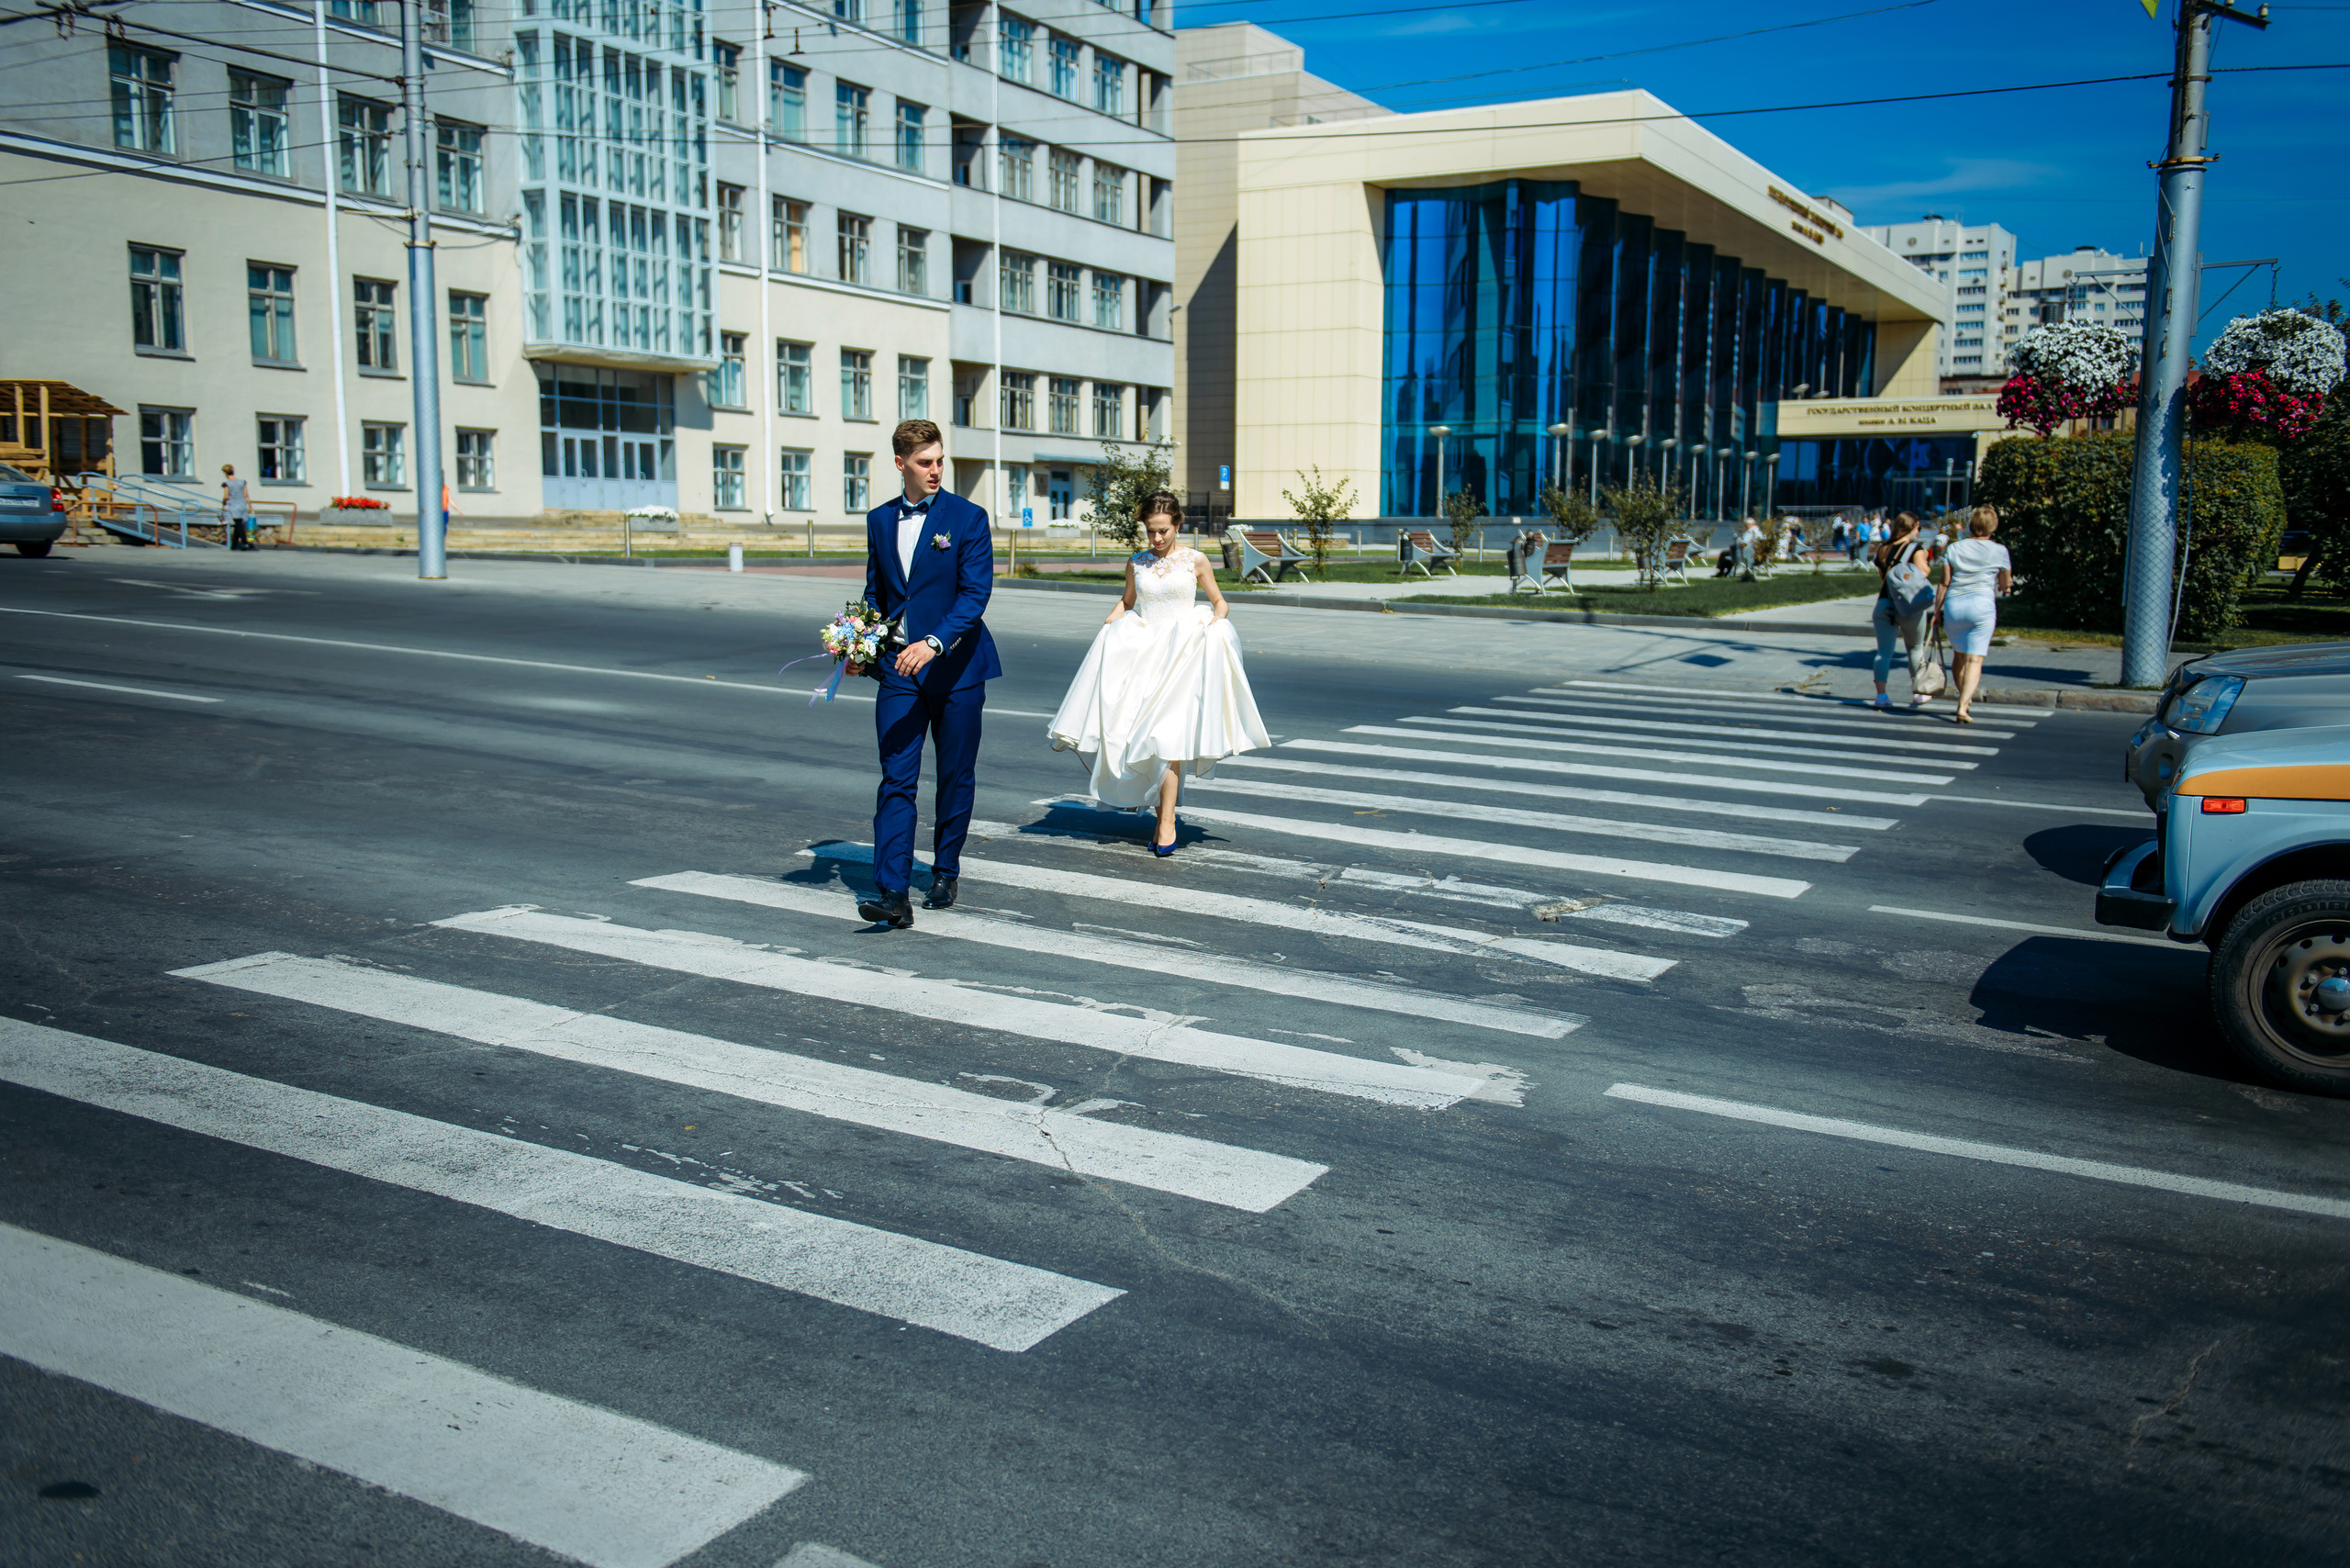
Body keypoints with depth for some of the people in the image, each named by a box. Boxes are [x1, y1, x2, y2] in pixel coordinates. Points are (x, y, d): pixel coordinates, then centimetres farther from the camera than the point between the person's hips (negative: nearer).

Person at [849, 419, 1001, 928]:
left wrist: (933, 643, -27)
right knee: (896, 780, -7)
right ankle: (893, 892, -11)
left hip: (956, 667, -3)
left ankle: (945, 874, 26)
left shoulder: (968, 518, -5)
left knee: (955, 777, 9)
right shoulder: (879, 520, 9)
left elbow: (975, 593, -14)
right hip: (899, 670, 3)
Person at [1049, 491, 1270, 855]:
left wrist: (1214, 621, -8)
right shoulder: (1136, 563, 9)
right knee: (1134, 727, -2)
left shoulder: (1195, 561, 2)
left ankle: (1166, 822, -11)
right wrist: (1111, 622, 6)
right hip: (1142, 650, 4)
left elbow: (1220, 602, 12)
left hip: (1182, 652, -4)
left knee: (1168, 733, -13)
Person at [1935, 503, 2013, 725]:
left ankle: (1965, 699, 32)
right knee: (1974, 659, -5)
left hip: (1953, 606, 3)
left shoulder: (1953, 549, 5)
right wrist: (2005, 584, 33)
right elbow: (2005, 585, 10)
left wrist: (1937, 610, 9)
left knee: (1959, 655, 19)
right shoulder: (1999, 551, 2)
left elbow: (1944, 583, 4)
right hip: (1982, 605, -3)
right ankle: (1963, 707, -18)